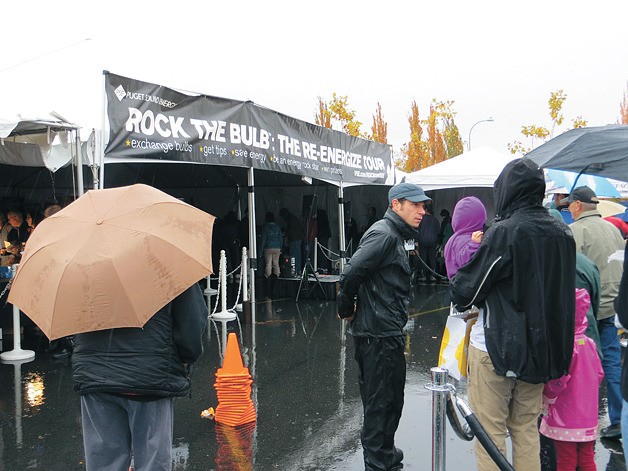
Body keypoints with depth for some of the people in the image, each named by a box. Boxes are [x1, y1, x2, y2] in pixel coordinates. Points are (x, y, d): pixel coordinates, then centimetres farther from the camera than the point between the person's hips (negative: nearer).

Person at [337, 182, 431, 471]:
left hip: (384, 331, 10)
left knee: (385, 400, 22)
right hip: (380, 334, -10)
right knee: (382, 402, 1)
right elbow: (351, 273, -25)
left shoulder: (394, 235, 17)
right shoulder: (384, 234, -16)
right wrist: (346, 310, -11)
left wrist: (349, 310, 9)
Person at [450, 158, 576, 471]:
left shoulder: (505, 231, -18)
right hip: (543, 347, 7)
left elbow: (467, 287, -15)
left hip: (497, 346, -7)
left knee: (490, 428, 4)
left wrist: (456, 290, 7)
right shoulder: (563, 233, 4)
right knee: (526, 427, 18)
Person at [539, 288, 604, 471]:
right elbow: (599, 374, 10)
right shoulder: (589, 342, 2)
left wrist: (546, 396, -5)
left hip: (566, 420, -7)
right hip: (589, 417, 7)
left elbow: (558, 380, -23)